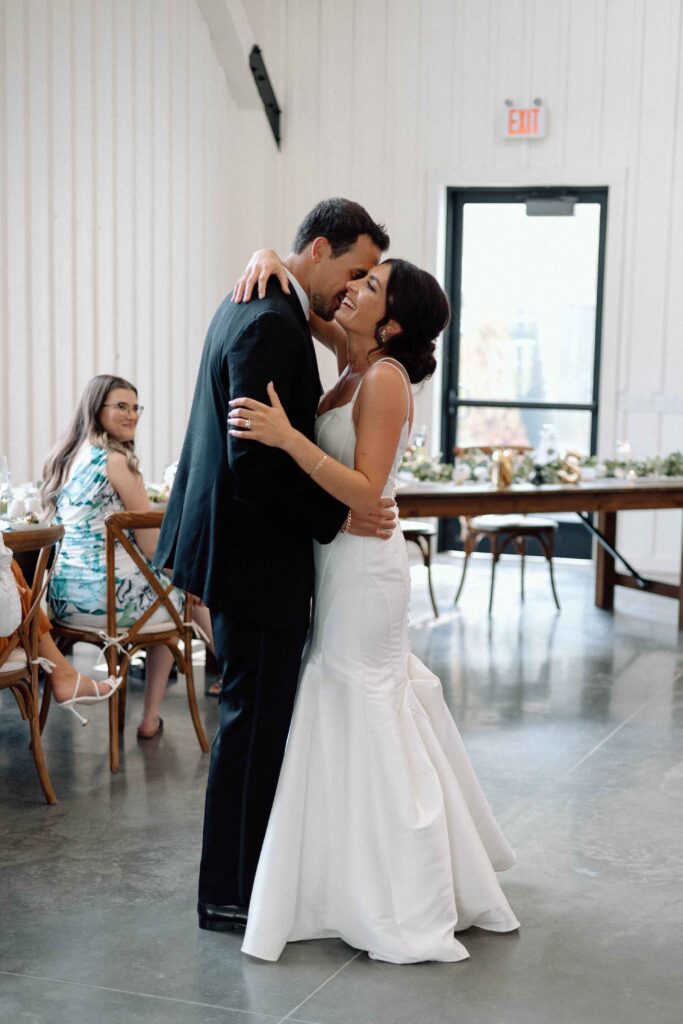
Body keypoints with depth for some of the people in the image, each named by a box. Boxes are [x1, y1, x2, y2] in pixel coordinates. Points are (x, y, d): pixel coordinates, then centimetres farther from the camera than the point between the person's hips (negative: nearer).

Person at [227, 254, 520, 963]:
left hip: (363, 564, -9)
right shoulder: (351, 356, 5)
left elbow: (365, 491, -25)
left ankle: (404, 911, 11)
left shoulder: (385, 379, -18)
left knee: (359, 718, -1)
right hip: (341, 559, 9)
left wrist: (288, 438, -33)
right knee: (379, 710, 18)